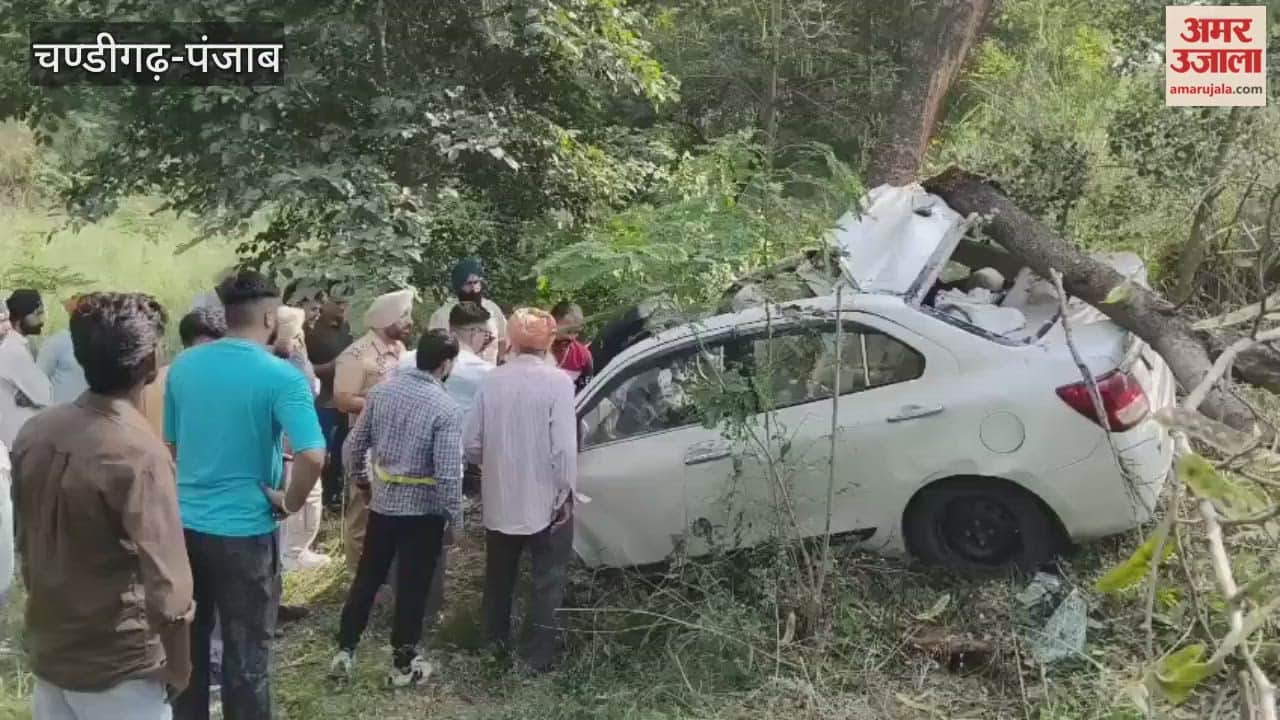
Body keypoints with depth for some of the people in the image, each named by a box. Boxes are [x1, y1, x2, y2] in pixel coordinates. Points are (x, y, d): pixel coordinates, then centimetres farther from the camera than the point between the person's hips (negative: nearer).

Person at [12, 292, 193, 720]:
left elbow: (27, 545, 8)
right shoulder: (139, 453, -25)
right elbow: (166, 587, -26)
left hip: (47, 652, 7)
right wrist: (179, 666, -10)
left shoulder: (34, 433, -4)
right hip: (117, 666, -6)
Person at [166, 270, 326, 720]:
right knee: (247, 654, 9)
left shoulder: (183, 366, 1)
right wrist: (290, 503, -11)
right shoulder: (281, 377, -16)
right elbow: (312, 457, -28)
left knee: (188, 642, 20)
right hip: (244, 530, -5)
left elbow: (170, 445, 11)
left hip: (184, 524, 5)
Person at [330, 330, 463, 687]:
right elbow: (448, 472, -21)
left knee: (367, 578, 17)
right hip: (423, 508, -5)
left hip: (382, 501, 5)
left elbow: (354, 445, 4)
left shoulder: (382, 391, -2)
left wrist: (360, 479, 21)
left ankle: (344, 651, 23)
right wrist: (454, 513, -8)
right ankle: (404, 664, 18)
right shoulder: (446, 409, -19)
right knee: (412, 586, 7)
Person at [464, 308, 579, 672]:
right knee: (548, 580, 10)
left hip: (500, 500, 4)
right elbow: (564, 447, -20)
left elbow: (471, 443, -2)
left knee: (499, 577, 22)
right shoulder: (557, 381, -15)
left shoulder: (492, 380, -4)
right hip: (546, 500, -4)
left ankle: (495, 644, 36)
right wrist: (564, 494, -8)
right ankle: (538, 655, 13)